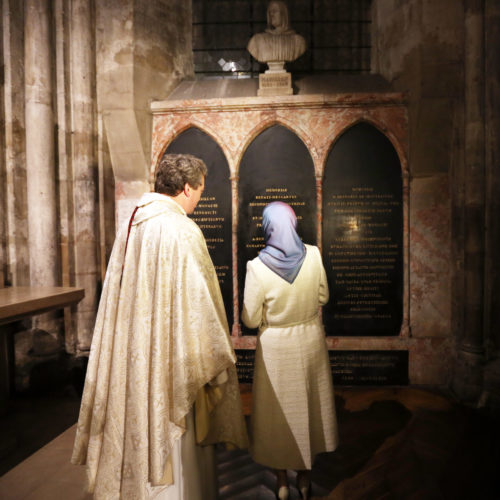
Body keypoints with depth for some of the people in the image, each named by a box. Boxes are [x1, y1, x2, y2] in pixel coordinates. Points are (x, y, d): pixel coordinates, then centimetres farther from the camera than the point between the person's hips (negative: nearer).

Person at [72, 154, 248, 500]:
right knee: (172, 449, 10)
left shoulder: (132, 226, 5)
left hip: (131, 360, 8)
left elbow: (122, 297, 10)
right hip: (167, 363, -8)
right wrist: (217, 362, -9)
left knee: (137, 437, 23)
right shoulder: (181, 231, -19)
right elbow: (196, 304, -20)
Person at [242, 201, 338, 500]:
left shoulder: (258, 267, -22)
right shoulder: (313, 255, -13)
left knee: (279, 411, 17)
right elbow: (323, 298, 0)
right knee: (308, 407, 21)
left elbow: (251, 320, -14)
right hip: (311, 341, 3)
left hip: (276, 347, -3)